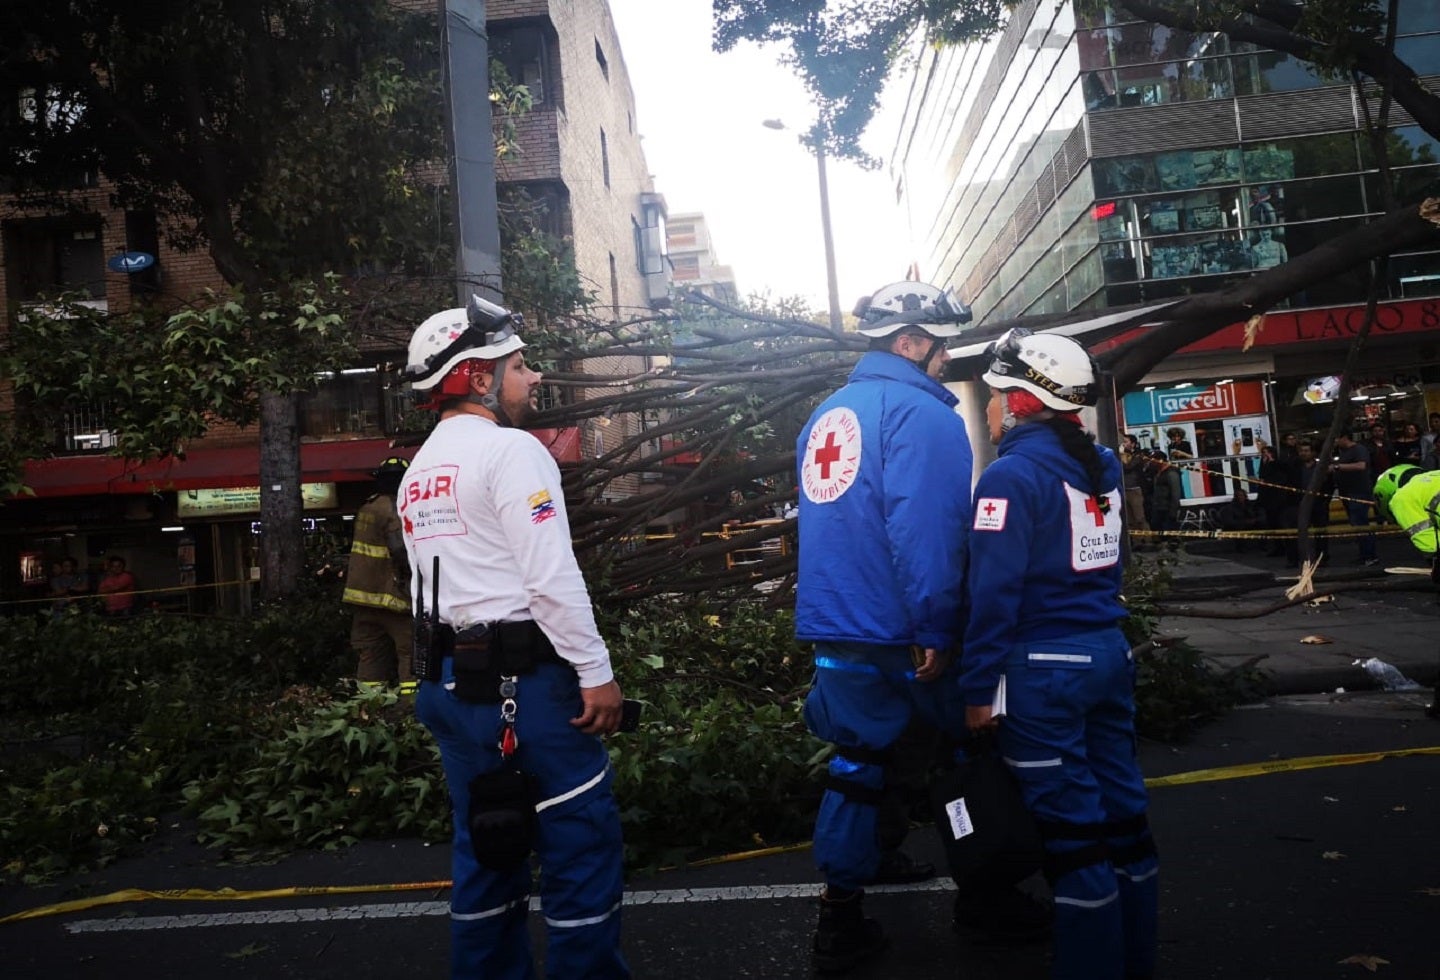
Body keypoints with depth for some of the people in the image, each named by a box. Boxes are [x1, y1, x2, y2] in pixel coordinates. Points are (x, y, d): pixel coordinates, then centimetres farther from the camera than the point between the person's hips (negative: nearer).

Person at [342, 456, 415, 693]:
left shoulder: (368, 507, 14)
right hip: (389, 594, -9)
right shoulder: (395, 510, -14)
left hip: (364, 593, 9)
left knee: (370, 653, 11)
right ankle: (411, 694, -10)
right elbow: (402, 551, -24)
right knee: (410, 649, -5)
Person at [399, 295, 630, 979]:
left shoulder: (417, 472, 16)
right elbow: (551, 576, -19)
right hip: (524, 675, -9)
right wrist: (596, 673, -15)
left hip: (452, 680, 9)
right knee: (581, 840, 0)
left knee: (486, 845, 16)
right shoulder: (509, 449, -11)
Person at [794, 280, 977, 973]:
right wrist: (936, 631, -21)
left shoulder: (826, 415, 13)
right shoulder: (921, 413, -13)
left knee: (856, 764, 13)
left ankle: (840, 923, 18)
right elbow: (925, 531, -24)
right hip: (906, 632, -7)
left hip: (835, 631, 7)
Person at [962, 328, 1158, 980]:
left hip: (1044, 669, -8)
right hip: (1109, 656, 8)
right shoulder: (1101, 465, 9)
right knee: (1122, 810, 15)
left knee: (1072, 827, 2)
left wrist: (978, 688, -13)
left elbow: (994, 591, -18)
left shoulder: (1013, 474, -14)